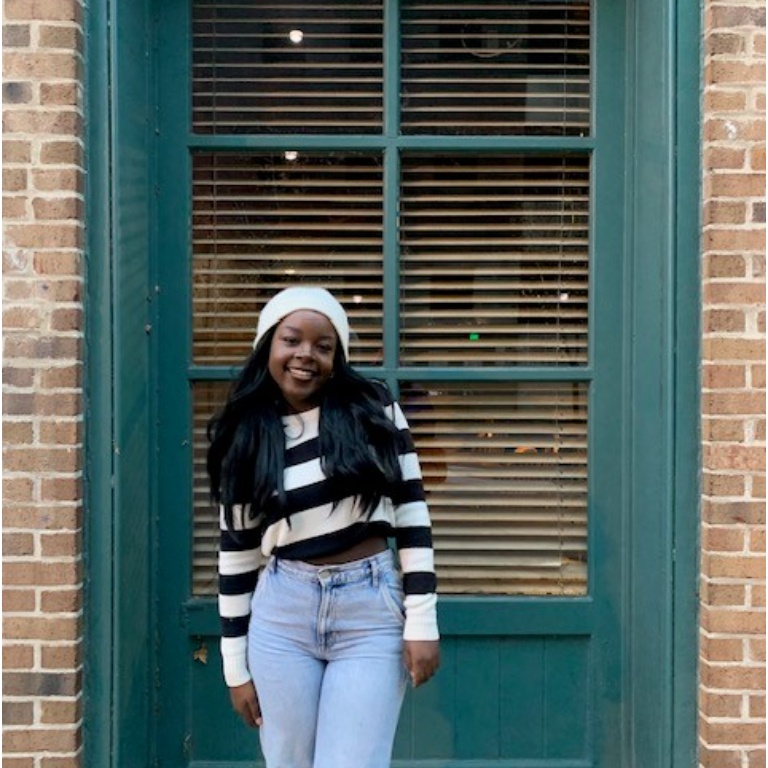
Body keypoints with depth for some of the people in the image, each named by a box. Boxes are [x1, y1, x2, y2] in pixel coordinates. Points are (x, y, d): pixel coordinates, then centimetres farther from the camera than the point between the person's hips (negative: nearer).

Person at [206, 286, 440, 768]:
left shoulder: (374, 409, -1)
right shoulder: (244, 439, 4)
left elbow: (411, 511, -1)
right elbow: (237, 553, 7)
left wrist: (422, 621, -6)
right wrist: (236, 665, 7)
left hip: (372, 612, -2)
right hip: (282, 615, 2)